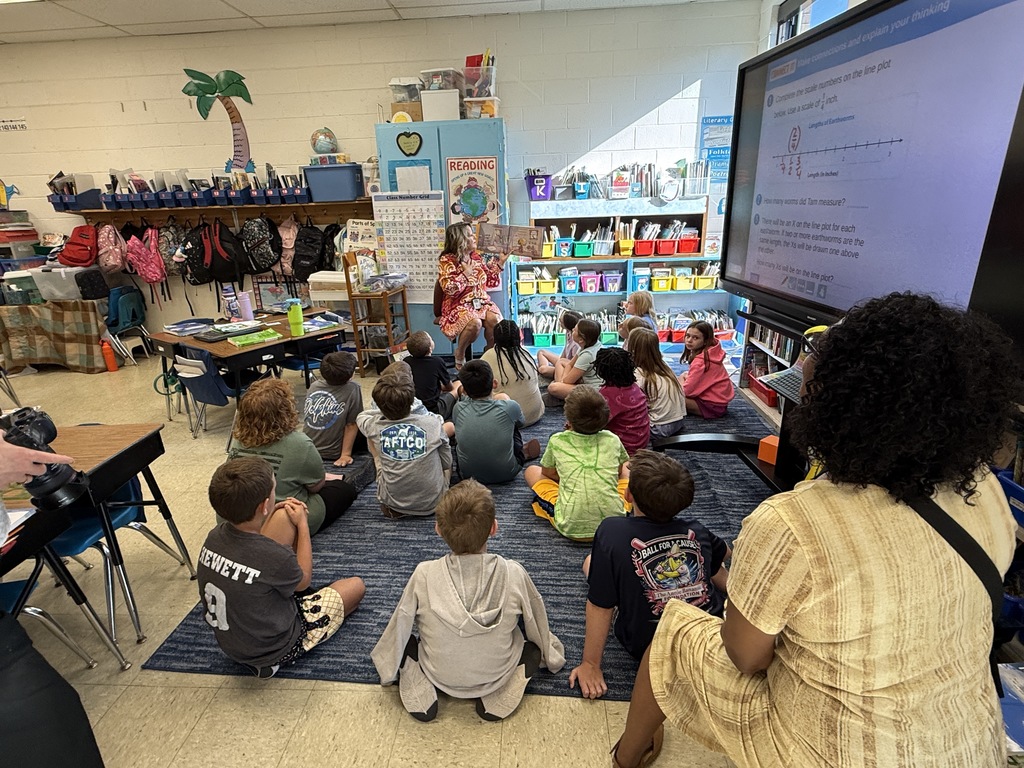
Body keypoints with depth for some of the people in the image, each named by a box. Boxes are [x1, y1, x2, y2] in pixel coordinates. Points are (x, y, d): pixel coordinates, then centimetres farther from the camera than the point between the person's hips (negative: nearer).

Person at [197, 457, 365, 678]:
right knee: (356, 586, 12)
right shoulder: (275, 557, -36)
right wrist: (303, 525, -5)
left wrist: (271, 515, -1)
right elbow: (303, 581, -12)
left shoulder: (214, 537, -17)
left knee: (284, 516, -4)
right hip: (271, 652, -6)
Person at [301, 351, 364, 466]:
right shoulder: (352, 389, -18)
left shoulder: (314, 386, -4)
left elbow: (305, 417, 8)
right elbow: (351, 425, -16)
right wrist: (346, 454, -12)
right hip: (330, 455, -5)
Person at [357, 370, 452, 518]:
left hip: (392, 503, 1)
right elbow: (447, 463, -2)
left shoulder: (374, 427, -14)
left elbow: (361, 416, 13)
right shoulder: (433, 423, -18)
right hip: (433, 502, 0)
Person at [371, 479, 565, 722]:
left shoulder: (424, 575, -23)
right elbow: (537, 624, -4)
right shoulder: (514, 574, -22)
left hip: (439, 677, 0)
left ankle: (420, 694, 1)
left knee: (405, 643, 24)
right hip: (495, 676, 0)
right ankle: (499, 695, 3)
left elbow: (399, 627, -7)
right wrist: (552, 656, 18)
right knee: (533, 646, 25)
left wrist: (387, 668, 14)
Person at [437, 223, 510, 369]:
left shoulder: (476, 257, 11)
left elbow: (490, 279, 20)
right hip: (459, 305, -5)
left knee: (494, 319, -27)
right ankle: (459, 356, -10)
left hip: (481, 301, 5)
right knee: (474, 323, -35)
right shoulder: (446, 261, -8)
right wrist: (465, 273, -15)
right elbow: (449, 289, -19)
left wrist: (500, 262, 15)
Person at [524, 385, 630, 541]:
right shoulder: (612, 440, 4)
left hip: (570, 527, -3)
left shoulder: (557, 441, -1)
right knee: (625, 469, 30)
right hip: (614, 524, 3)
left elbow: (548, 473, 15)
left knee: (531, 471, 18)